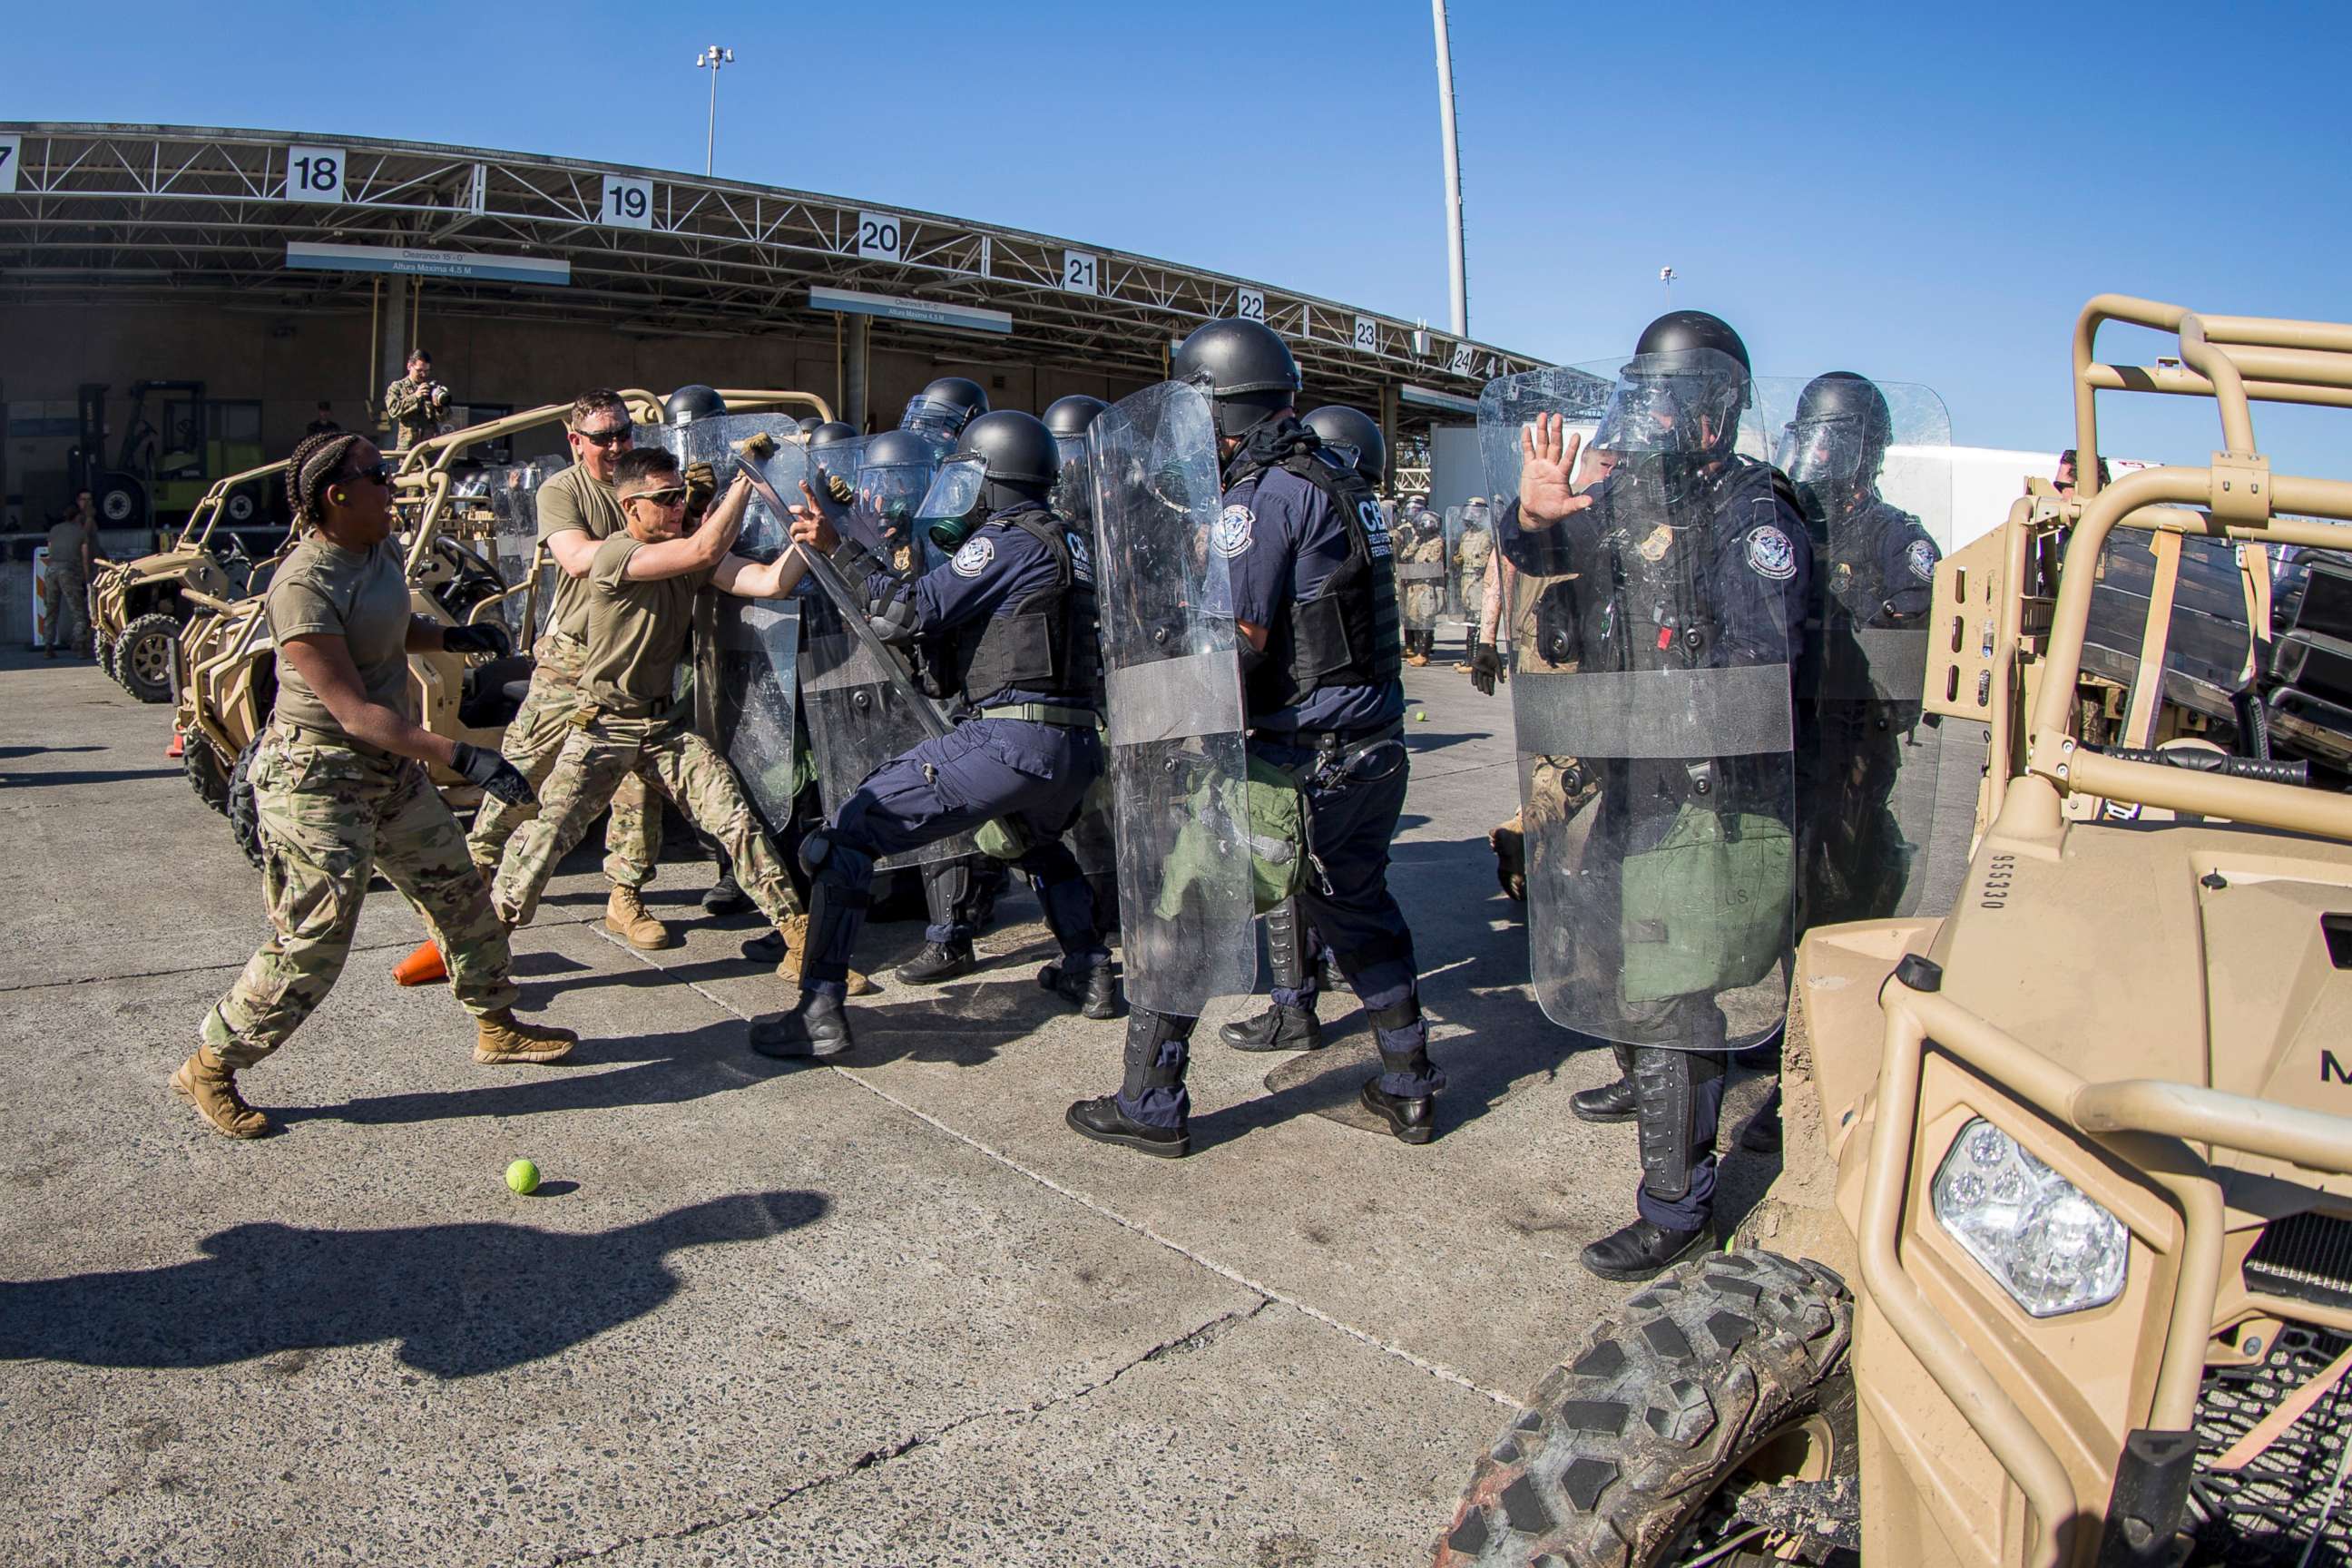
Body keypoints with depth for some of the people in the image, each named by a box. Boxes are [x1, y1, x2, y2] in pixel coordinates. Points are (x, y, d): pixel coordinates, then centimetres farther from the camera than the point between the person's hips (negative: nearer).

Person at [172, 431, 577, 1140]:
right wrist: (463, 757, -34)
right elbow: (355, 712, -28)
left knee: (459, 892, 17)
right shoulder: (304, 586, -24)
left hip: (393, 766, 9)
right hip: (319, 778, -9)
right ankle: (209, 1067, 15)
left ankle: (496, 1026, 34)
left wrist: (450, 636, 2)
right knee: (311, 947, -5)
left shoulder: (383, 549, 2)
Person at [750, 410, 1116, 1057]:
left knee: (847, 833, -5)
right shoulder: (1067, 543, 22)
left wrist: (837, 546, -4)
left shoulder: (1008, 540, -5)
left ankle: (820, 1010, -10)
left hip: (1008, 739, -9)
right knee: (1039, 841, 40)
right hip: (1075, 746, 9)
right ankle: (1090, 973, 37)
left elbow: (912, 611, -11)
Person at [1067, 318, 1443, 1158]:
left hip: (1297, 756, -8)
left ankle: (1151, 1106, 9)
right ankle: (1409, 1090, 29)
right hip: (1375, 746, 8)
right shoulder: (1343, 481, 14)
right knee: (1359, 911, 22)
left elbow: (1233, 640, -19)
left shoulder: (1262, 494, -13)